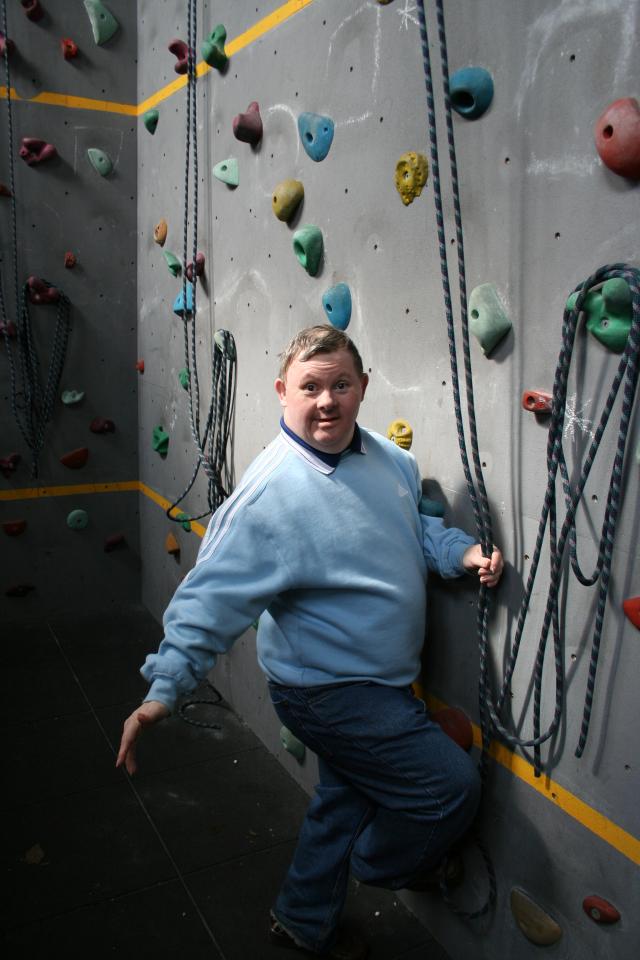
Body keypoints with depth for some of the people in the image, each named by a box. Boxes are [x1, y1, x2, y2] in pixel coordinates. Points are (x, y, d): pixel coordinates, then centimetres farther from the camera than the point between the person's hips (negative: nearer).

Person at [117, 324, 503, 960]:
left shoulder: (389, 458, -2)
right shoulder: (269, 491, -26)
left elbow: (416, 527, 14)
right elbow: (212, 596, -26)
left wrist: (462, 552, -4)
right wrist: (163, 688, -31)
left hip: (371, 681, 8)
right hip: (328, 690, -8)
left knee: (345, 798, 25)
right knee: (452, 785, 0)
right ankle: (380, 863, 33)